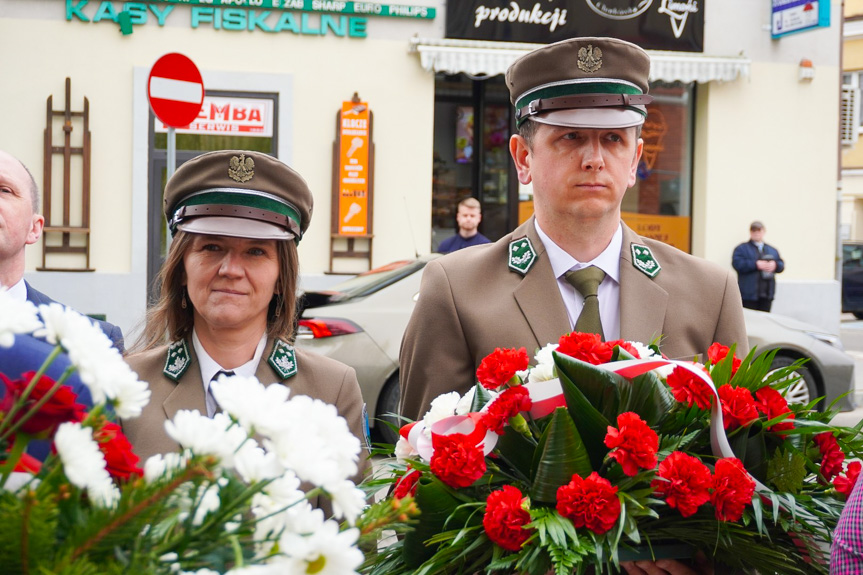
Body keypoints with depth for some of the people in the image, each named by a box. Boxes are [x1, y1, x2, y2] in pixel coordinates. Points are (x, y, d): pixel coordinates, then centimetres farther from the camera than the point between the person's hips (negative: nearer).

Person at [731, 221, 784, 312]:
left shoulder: (772, 250, 21)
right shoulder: (741, 249, 5)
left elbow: (781, 265, 16)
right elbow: (737, 263, -10)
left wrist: (775, 265, -8)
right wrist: (756, 264, -17)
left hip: (767, 294, 4)